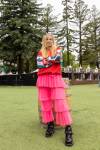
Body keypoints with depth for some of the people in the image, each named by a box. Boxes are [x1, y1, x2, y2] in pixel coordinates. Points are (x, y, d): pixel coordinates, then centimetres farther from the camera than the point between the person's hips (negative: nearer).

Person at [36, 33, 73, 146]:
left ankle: (68, 129, -11)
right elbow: (39, 65, -2)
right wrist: (53, 60, -1)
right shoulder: (40, 52, 14)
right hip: (43, 79, 3)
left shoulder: (57, 49, 12)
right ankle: (50, 124, 16)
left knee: (60, 102, -12)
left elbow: (58, 58, -10)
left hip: (55, 78, -3)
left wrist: (47, 59, 3)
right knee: (45, 102, 2)